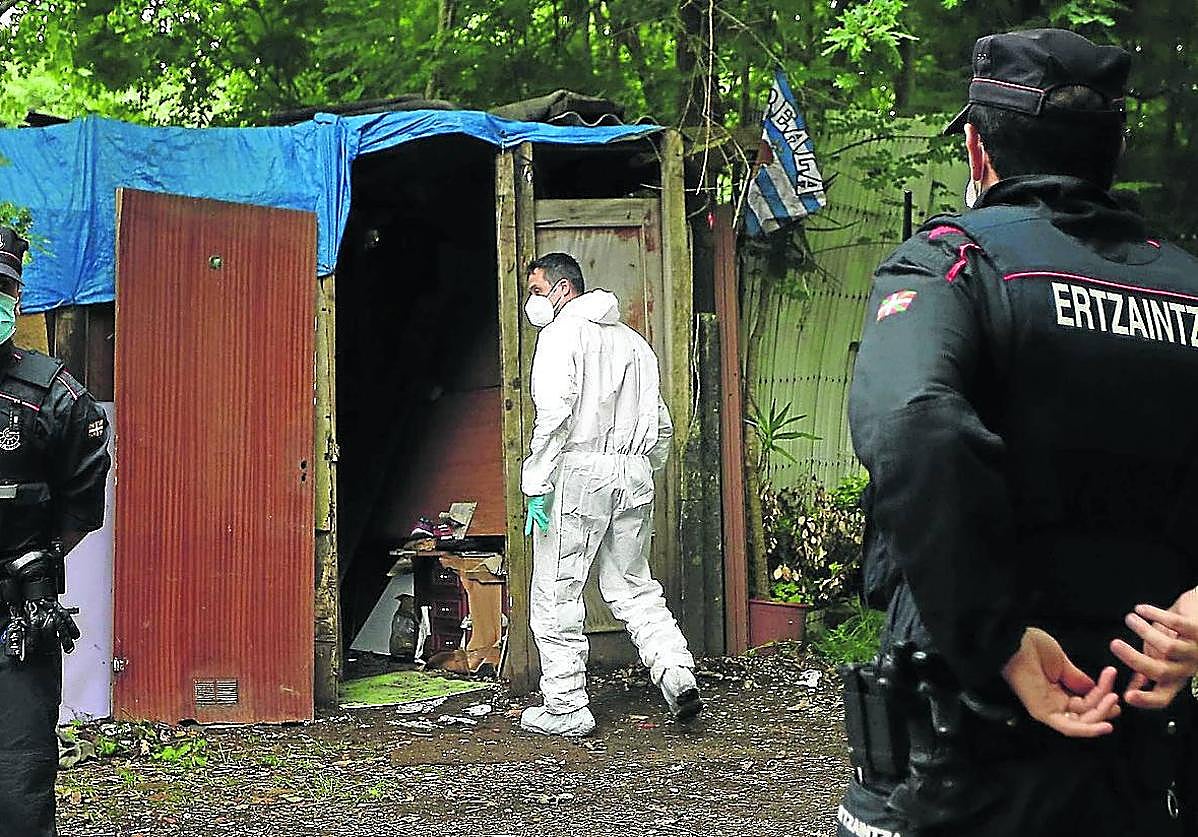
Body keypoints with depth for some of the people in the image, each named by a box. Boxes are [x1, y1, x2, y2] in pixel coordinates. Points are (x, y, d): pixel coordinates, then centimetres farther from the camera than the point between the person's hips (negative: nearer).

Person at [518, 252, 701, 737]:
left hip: (579, 471, -7)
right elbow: (661, 426, 20)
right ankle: (677, 672, -3)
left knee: (556, 595, 1)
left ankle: (566, 709, 3)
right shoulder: (633, 340, 21)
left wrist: (536, 481, -16)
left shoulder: (564, 330, -2)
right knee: (633, 589, 16)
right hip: (634, 474, 7)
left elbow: (556, 411, -16)